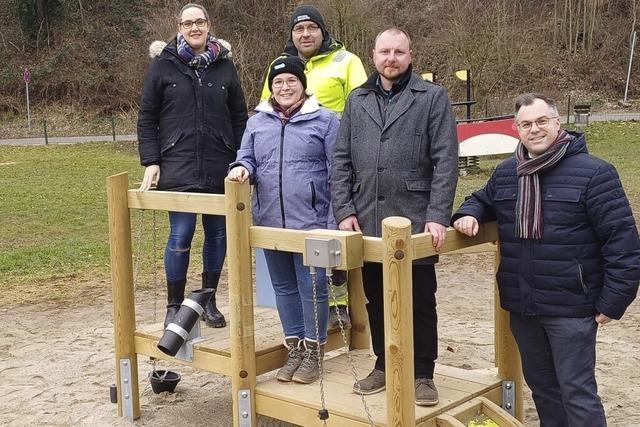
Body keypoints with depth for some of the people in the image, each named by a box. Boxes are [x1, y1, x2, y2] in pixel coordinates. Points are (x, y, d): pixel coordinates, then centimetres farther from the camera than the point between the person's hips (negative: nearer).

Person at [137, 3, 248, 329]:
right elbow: (146, 118, 3)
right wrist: (150, 162, -4)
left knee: (217, 234, 8)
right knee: (180, 235, -5)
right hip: (178, 169, -3)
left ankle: (209, 301, 23)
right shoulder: (163, 66, 3)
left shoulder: (224, 66, 9)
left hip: (220, 169, 3)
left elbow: (239, 118, 11)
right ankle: (175, 306, 10)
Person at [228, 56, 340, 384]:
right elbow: (247, 158, 15)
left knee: (312, 287, 1)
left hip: (311, 221, -5)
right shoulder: (257, 122, 10)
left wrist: (337, 218, -9)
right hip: (270, 222, 5)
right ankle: (294, 349, 26)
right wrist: (242, 169, -11)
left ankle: (313, 351, 16)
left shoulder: (324, 120, -3)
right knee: (284, 287, 13)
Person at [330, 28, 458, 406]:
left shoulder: (433, 98, -1)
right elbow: (342, 161, 9)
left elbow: (445, 162, -7)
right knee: (377, 300, 15)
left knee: (420, 302, 7)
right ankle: (384, 365, 31)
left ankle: (423, 374, 21)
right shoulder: (358, 101, 11)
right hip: (367, 222, 4)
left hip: (415, 222, -4)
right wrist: (344, 211, -2)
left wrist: (438, 216, -16)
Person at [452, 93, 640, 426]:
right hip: (521, 305, 6)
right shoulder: (505, 173, 7)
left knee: (577, 392, 1)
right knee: (540, 385, 19)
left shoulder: (592, 172, -12)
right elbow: (483, 201, 27)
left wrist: (613, 301, -14)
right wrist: (469, 214, 1)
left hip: (571, 307, -6)